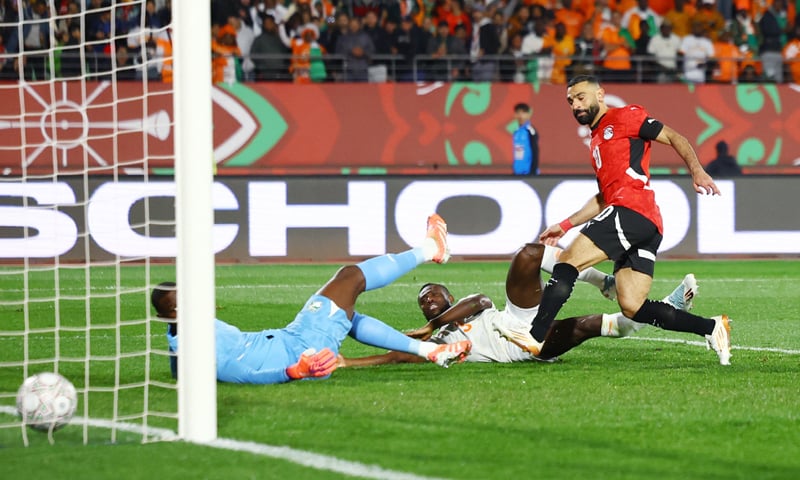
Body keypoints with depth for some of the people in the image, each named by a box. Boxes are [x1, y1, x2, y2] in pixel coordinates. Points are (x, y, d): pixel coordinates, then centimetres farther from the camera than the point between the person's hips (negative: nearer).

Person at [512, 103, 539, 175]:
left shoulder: (531, 132, -10)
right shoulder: (516, 133, 11)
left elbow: (535, 153, -12)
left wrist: (533, 172, -15)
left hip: (528, 172, -7)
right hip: (517, 173, 7)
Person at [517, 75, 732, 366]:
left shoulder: (624, 117, 6)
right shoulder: (596, 142, 32)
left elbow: (675, 138, 1)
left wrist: (697, 172, -14)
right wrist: (566, 225, 28)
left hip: (632, 210, -9)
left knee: (568, 263, -14)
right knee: (632, 308, -3)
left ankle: (535, 336, -21)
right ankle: (711, 328, -3)